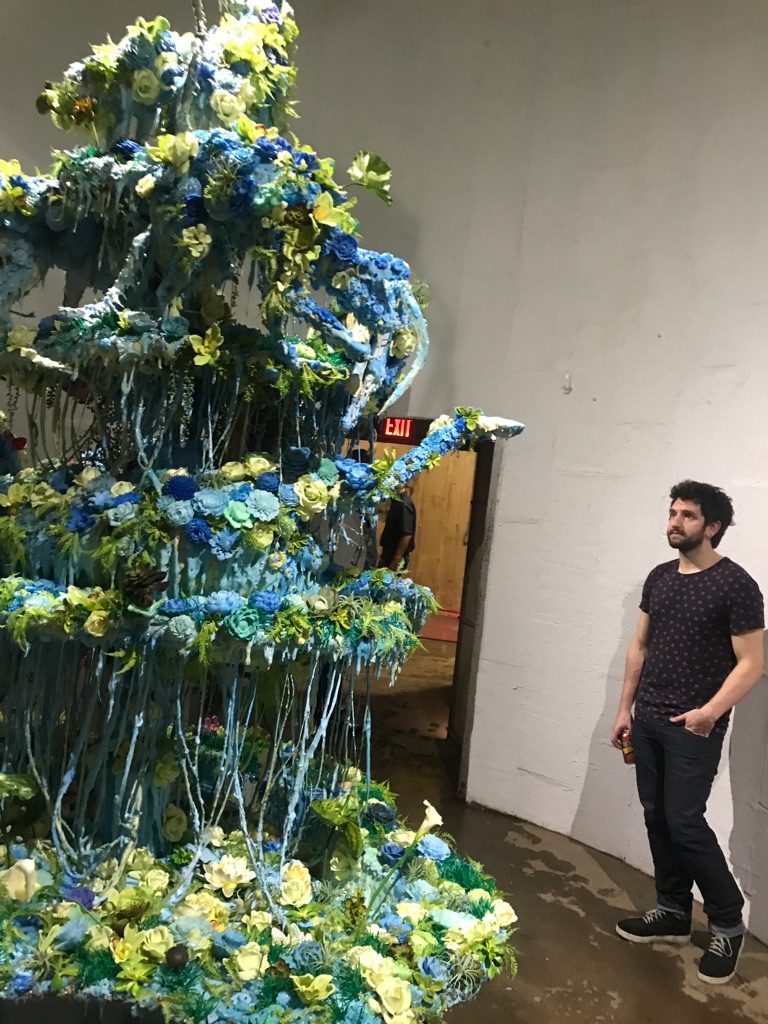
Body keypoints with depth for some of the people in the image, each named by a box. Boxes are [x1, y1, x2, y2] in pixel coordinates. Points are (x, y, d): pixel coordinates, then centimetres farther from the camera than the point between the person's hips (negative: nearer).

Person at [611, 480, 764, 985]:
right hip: (648, 721, 7)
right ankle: (674, 912, 27)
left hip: (694, 728, -6)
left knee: (685, 822, -5)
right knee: (657, 818, 12)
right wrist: (625, 709, 12)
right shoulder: (659, 577, 7)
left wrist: (712, 710, -25)